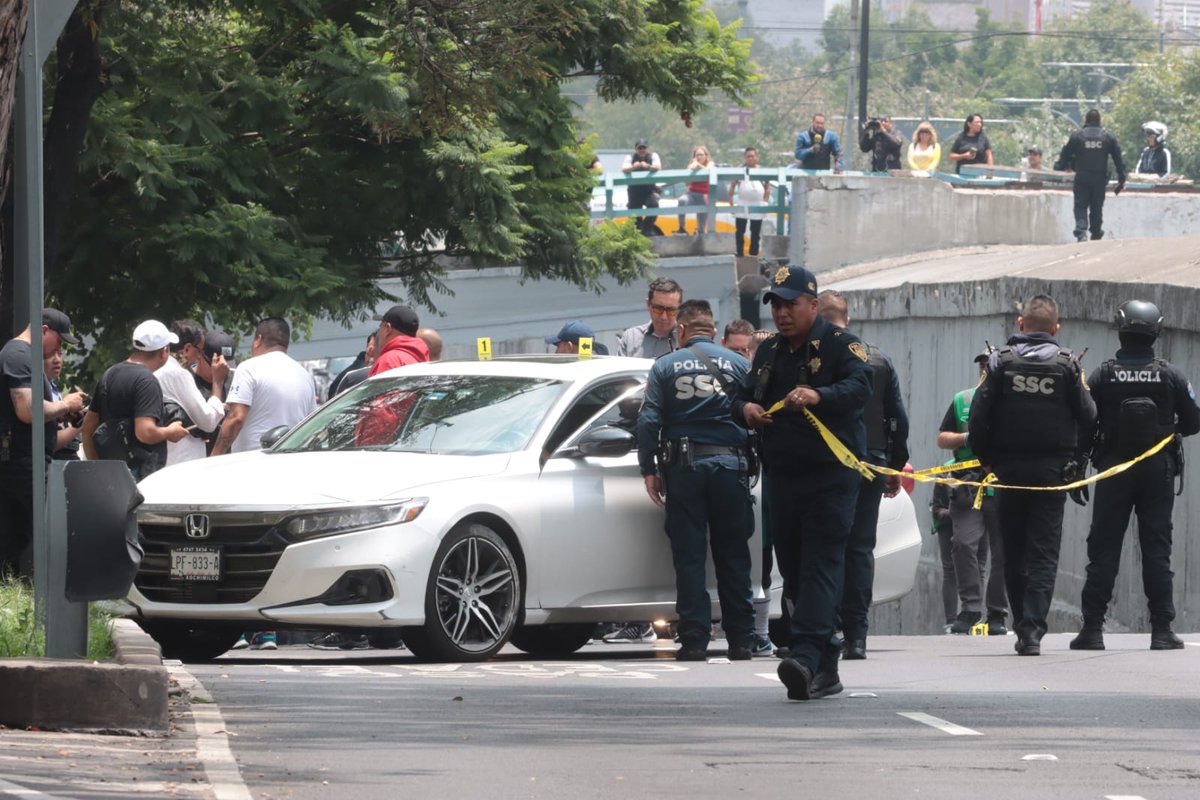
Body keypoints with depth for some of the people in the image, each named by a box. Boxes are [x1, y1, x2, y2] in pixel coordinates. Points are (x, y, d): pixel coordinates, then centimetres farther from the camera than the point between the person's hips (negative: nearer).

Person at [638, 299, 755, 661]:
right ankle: (740, 641, 5)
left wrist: (648, 470, 3)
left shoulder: (666, 367, 2)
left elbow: (649, 421, -2)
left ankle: (694, 641, -4)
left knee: (689, 556, 1)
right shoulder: (738, 364, 5)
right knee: (732, 556, 6)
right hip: (729, 463, 1)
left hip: (683, 467, -1)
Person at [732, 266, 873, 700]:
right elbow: (742, 396, 21)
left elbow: (859, 387, -21)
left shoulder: (840, 345, -5)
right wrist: (745, 409, -5)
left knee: (821, 564, -16)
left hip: (831, 474, -7)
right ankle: (825, 670, 13)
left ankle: (805, 655, -29)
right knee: (792, 568, 7)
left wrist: (818, 396, -41)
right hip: (780, 476, 7)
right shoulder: (769, 352, 17)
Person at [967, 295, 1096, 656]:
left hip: (1009, 470, 1)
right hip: (1052, 472, -1)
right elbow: (1088, 419, -4)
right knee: (1044, 555, 0)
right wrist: (1075, 460, 10)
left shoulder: (1001, 361, -2)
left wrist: (988, 459, 7)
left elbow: (978, 418, -6)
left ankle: (1023, 625, 16)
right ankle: (1032, 630, -11)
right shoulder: (1067, 365, -3)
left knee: (1014, 554, 12)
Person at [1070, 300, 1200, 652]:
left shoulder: (1102, 376, -7)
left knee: (1103, 550, 4)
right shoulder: (1170, 376, -5)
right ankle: (1162, 629, 0)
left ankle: (1092, 628, 2)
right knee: (1157, 549, 3)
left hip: (1113, 471, 0)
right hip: (1159, 471, 0)